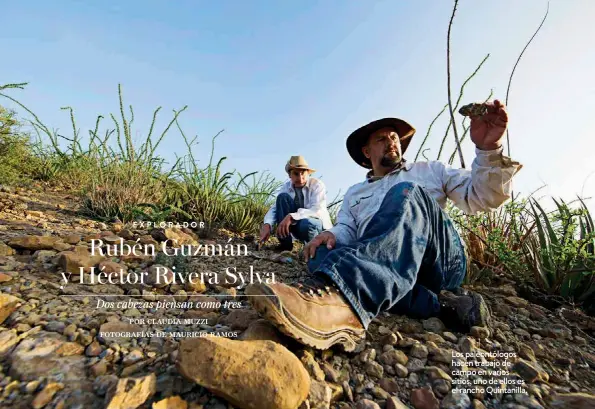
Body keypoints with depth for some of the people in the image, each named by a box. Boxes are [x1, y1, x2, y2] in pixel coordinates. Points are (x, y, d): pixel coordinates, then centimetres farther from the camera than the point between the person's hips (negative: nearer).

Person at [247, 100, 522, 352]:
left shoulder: (430, 170, 25)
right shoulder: (354, 194, 27)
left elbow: (484, 197, 14)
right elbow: (345, 230, 11)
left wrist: (488, 149, -5)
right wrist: (332, 234, -15)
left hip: (441, 261, -1)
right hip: (387, 268, 2)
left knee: (405, 194, -31)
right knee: (322, 254, -27)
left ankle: (339, 299, -58)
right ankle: (440, 303, -30)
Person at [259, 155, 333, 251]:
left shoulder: (317, 185, -16)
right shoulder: (285, 187, -6)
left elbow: (317, 211, -30)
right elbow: (275, 208, -15)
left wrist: (291, 217, -44)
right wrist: (267, 224, -37)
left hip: (318, 226, -3)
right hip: (297, 224, 4)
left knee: (306, 223, -40)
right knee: (282, 197, -20)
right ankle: (285, 243, -16)